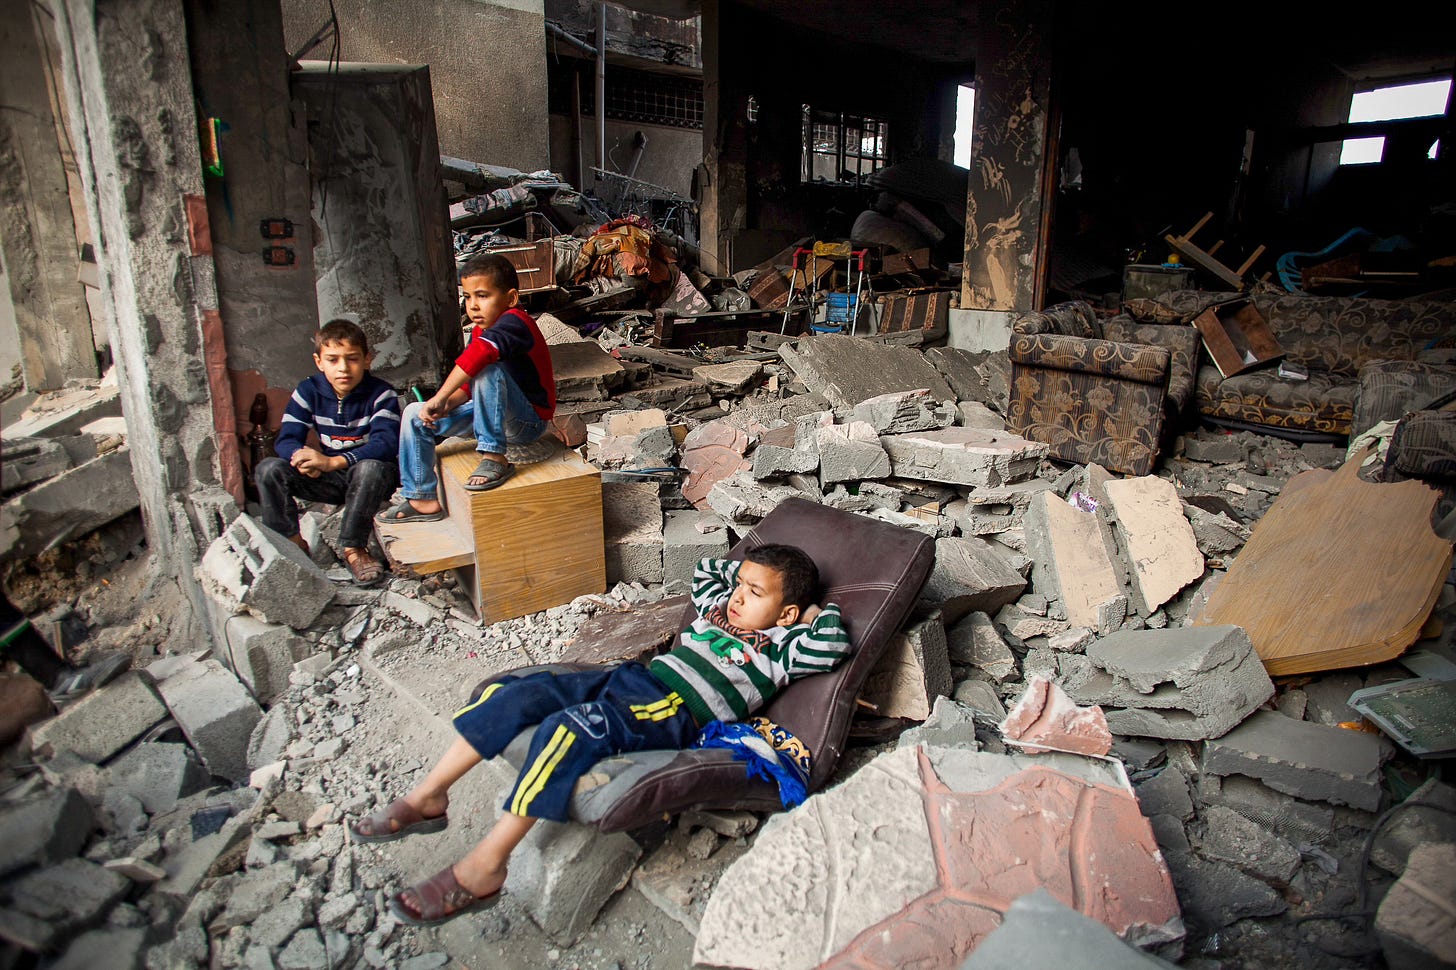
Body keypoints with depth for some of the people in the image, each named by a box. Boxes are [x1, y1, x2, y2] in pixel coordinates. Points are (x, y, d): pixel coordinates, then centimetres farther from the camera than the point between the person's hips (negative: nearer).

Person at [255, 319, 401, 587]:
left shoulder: (381, 394, -13)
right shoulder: (308, 392, -1)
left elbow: (386, 443, -28)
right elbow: (286, 439, -6)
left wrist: (333, 462, -37)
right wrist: (302, 456, -32)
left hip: (372, 478, -4)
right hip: (331, 481, 4)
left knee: (372, 467, -39)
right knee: (268, 469, -15)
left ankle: (354, 548, -24)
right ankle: (292, 543, -4)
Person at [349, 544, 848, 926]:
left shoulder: (778, 647, 3)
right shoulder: (718, 609, 24)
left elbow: (833, 645, -12)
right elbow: (705, 569, 42)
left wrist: (819, 611, 5)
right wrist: (746, 568, 37)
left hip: (675, 712, -8)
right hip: (633, 677, 9)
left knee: (572, 727, -33)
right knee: (517, 691, -7)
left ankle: (483, 868, -26)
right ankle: (428, 798, 4)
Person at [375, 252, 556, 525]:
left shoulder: (513, 322, -21)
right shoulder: (479, 331, 8)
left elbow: (480, 353, -42)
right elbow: (468, 384, 9)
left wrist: (439, 398, -38)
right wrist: (445, 405, -12)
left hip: (528, 422, -9)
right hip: (497, 416, 9)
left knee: (488, 369, -35)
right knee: (415, 415, 5)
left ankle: (494, 458, -26)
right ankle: (422, 499, 12)